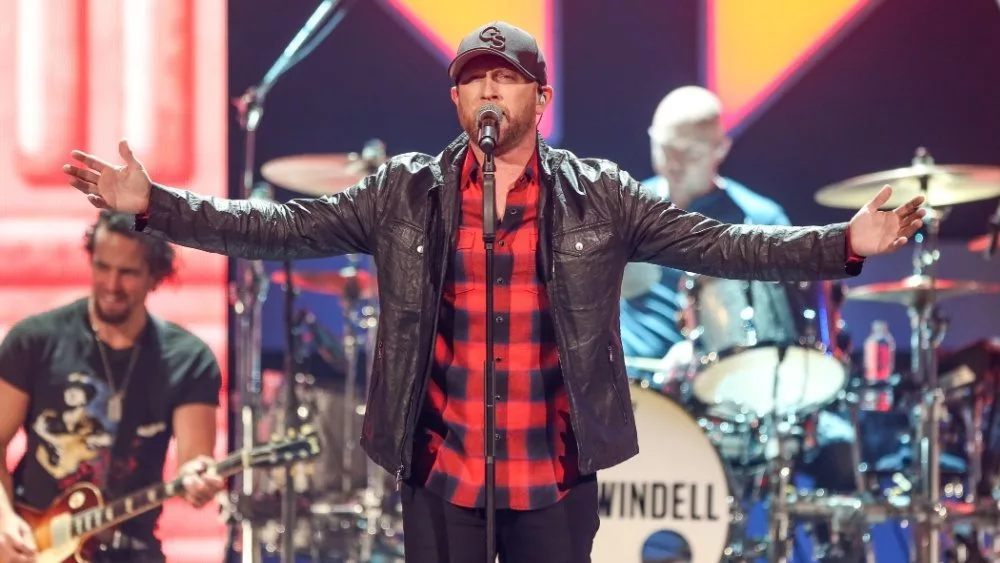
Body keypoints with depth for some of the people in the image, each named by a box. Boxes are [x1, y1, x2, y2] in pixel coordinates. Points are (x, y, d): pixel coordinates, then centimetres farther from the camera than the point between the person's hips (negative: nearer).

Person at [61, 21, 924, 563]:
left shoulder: (599, 197, 1)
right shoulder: (405, 193, 2)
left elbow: (721, 246, -2)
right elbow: (280, 229, 1)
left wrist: (846, 244, -13)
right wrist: (153, 204, -8)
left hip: (556, 472, 0)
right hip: (438, 470, 0)